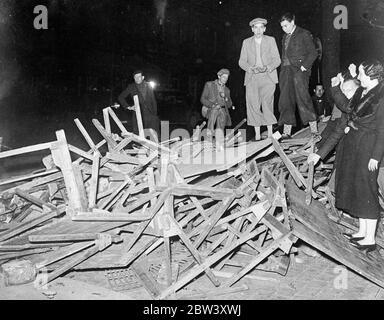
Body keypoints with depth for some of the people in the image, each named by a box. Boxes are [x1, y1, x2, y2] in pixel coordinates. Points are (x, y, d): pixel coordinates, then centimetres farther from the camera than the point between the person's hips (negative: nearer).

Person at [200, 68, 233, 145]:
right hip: (209, 109, -2)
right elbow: (202, 99, 2)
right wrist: (213, 105, -14)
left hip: (223, 110, 2)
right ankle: (209, 132, -31)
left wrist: (225, 97, -2)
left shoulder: (227, 90, 23)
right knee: (215, 110, -38)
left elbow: (229, 105, 18)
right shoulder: (209, 85, 11)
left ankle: (220, 144, -46)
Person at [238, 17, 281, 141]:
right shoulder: (246, 42, 15)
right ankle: (257, 134, -2)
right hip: (252, 78, 2)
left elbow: (277, 60, 7)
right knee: (253, 105, -8)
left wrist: (267, 68, -12)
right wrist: (251, 69, -10)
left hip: (268, 77, -1)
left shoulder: (271, 40, 12)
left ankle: (270, 133, -8)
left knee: (267, 104, -15)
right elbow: (242, 61, 10)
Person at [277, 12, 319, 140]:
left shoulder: (304, 34, 1)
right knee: (286, 101, 2)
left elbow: (313, 53, -4)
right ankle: (286, 132, 7)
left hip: (299, 70, -6)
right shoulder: (285, 37, 21)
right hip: (286, 70, 7)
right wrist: (283, 68, 10)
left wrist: (304, 66, -14)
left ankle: (314, 131, -14)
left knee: (303, 98, -16)